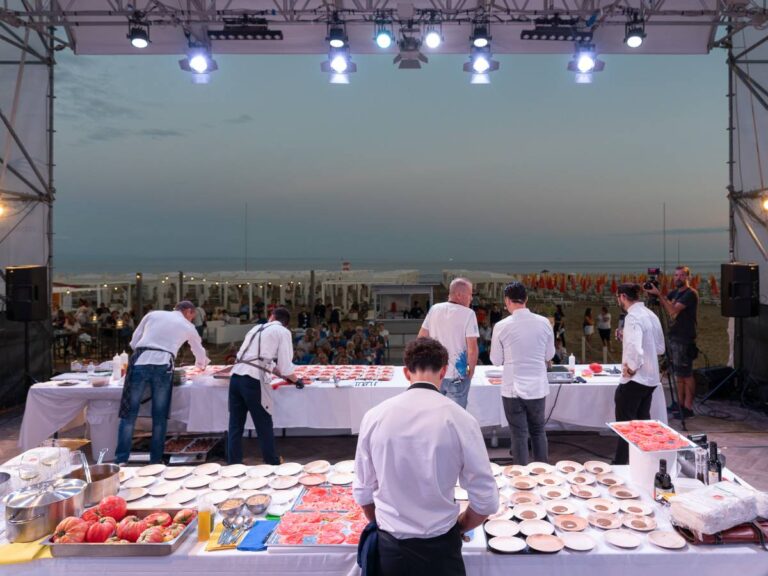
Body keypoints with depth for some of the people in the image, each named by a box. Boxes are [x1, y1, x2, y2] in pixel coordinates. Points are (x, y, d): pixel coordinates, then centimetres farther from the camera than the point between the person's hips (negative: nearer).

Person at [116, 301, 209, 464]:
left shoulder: (153, 314, 22)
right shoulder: (187, 326, 21)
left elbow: (133, 342, 19)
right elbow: (200, 352, 37)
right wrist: (201, 364, 59)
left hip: (140, 362, 1)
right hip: (163, 366, -1)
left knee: (129, 415, 7)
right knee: (159, 417, 11)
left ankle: (121, 460, 6)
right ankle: (155, 461, 16)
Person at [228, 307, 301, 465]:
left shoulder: (256, 328, 26)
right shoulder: (283, 332, 7)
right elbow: (285, 365, 3)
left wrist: (280, 372, 44)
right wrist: (293, 378, 22)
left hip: (236, 376, 6)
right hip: (253, 380, -6)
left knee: (235, 425, 12)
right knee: (264, 426, 8)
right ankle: (273, 463, 21)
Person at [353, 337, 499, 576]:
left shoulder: (374, 416, -10)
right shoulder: (460, 419, -16)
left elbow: (363, 491, -1)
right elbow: (486, 501, -10)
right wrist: (457, 528, 8)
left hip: (388, 545, 2)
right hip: (440, 546, -1)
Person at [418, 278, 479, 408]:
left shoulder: (434, 309, 2)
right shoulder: (468, 313, -13)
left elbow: (421, 338, 6)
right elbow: (472, 348, -17)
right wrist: (471, 370, -2)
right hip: (457, 374, -5)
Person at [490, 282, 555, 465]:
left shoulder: (502, 326, -11)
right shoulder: (544, 323, -5)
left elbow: (496, 360, -2)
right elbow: (549, 355, 7)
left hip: (513, 388, -2)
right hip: (537, 387, 3)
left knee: (519, 434, 8)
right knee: (538, 431, 19)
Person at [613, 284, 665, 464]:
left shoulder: (632, 317, -18)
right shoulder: (651, 315, 8)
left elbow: (634, 348, -34)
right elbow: (660, 348, 17)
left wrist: (631, 368, -19)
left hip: (634, 380, -9)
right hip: (651, 378, 9)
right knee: (642, 423, 19)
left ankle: (620, 464, 10)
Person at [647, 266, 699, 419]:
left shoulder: (690, 294, -11)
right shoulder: (675, 292, 14)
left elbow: (673, 310, -22)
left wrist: (659, 294, -22)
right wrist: (654, 293, -4)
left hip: (685, 340, -8)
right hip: (674, 337, 8)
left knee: (686, 374, -4)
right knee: (678, 373, 13)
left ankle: (688, 407, 0)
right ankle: (680, 403, 21)